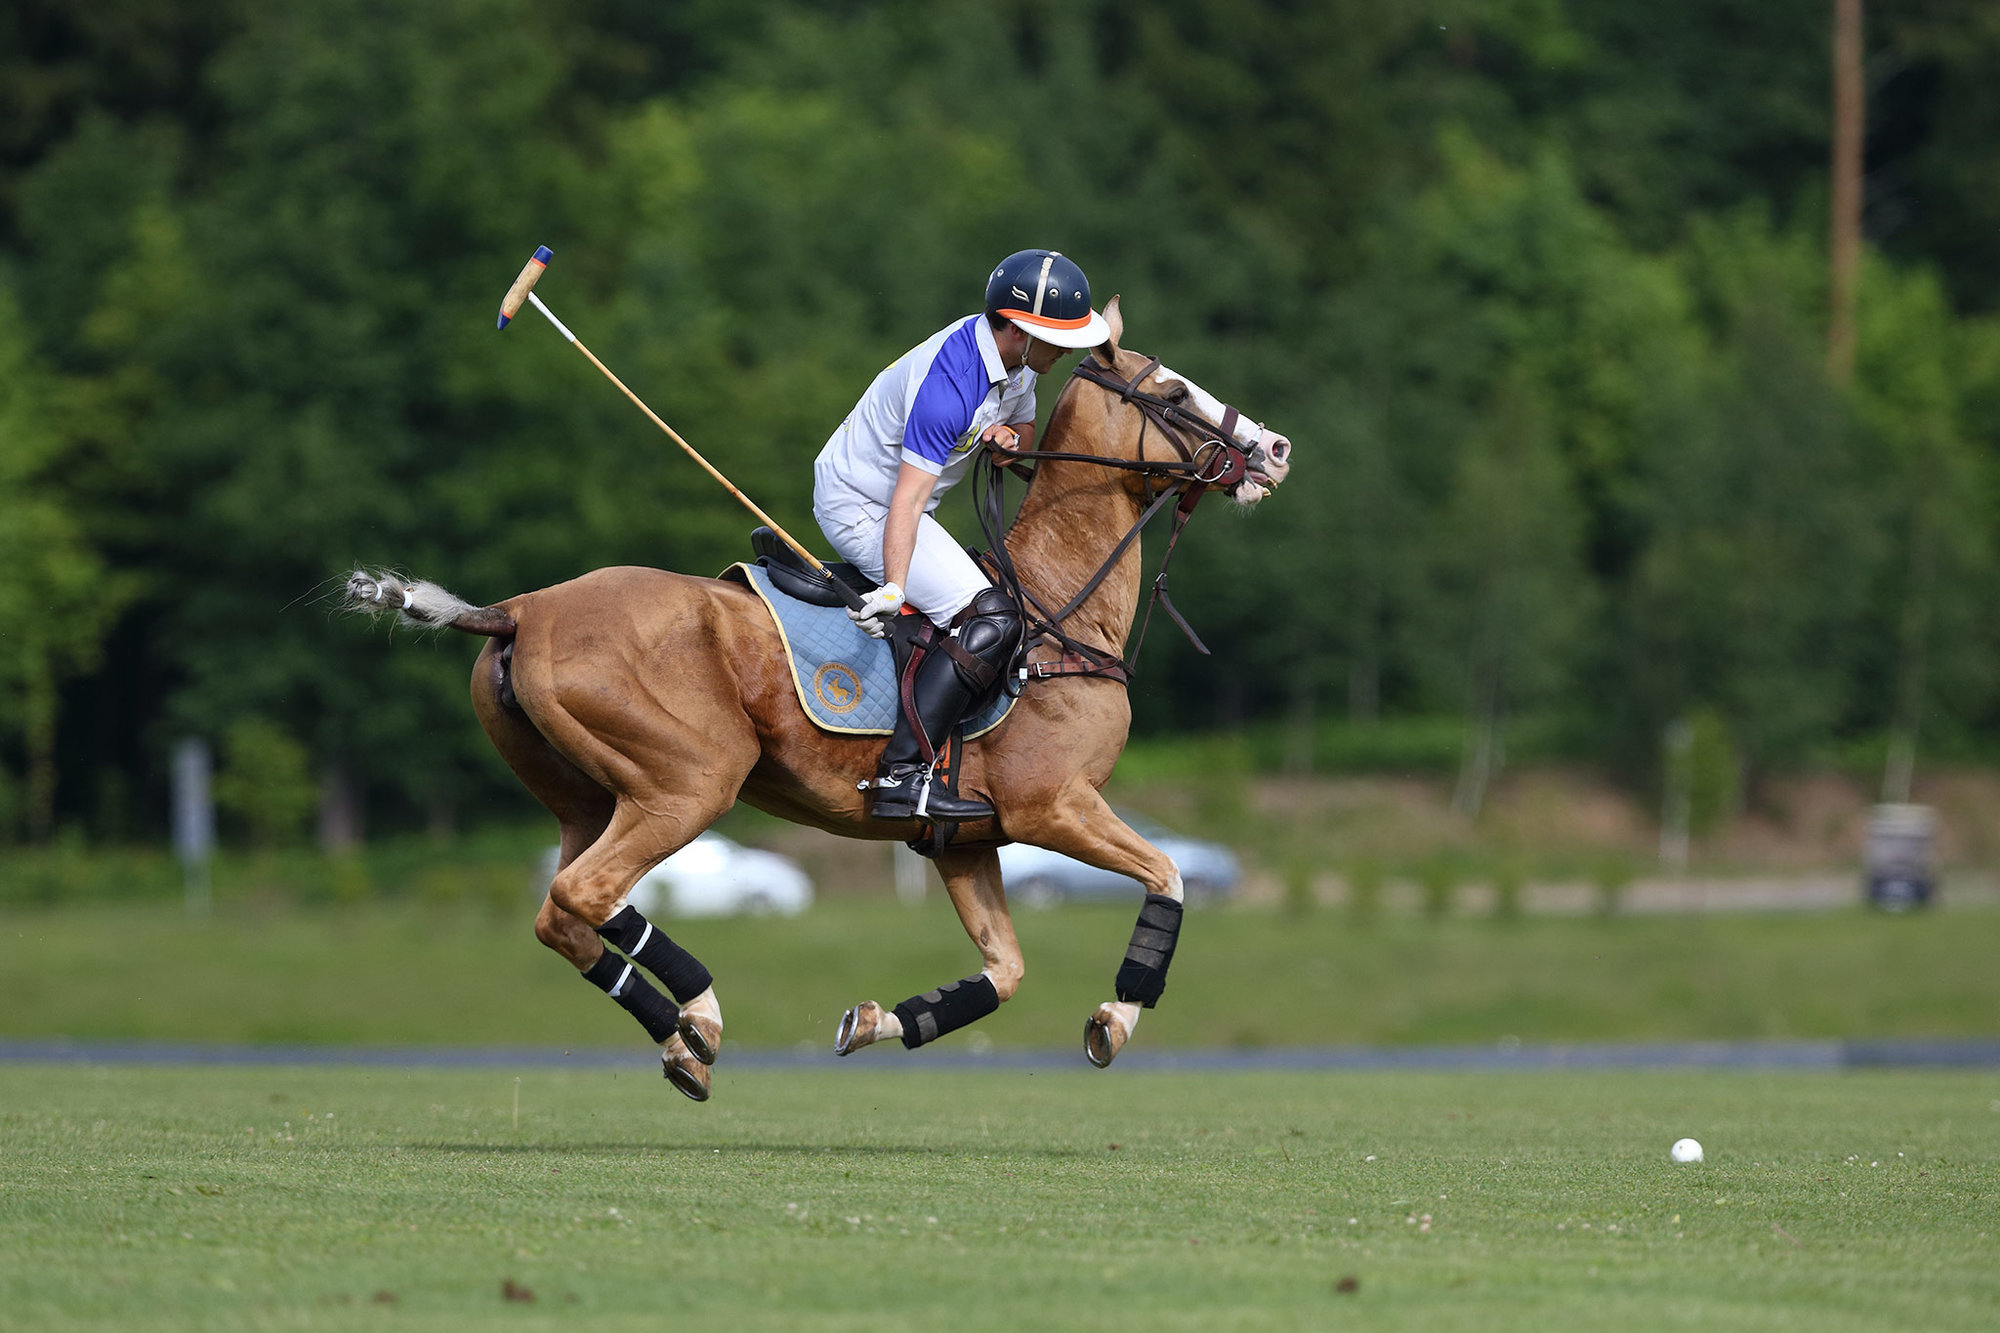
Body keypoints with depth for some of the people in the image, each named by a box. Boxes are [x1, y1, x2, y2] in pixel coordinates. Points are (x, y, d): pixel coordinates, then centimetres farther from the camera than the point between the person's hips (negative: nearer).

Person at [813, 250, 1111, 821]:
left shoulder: (1014, 356, -2)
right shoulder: (949, 386, -30)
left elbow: (1024, 431, 16)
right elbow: (908, 499, -34)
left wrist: (1007, 436, -9)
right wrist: (894, 589, -44)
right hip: (861, 510, -10)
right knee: (992, 617, -22)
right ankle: (900, 777, -28)